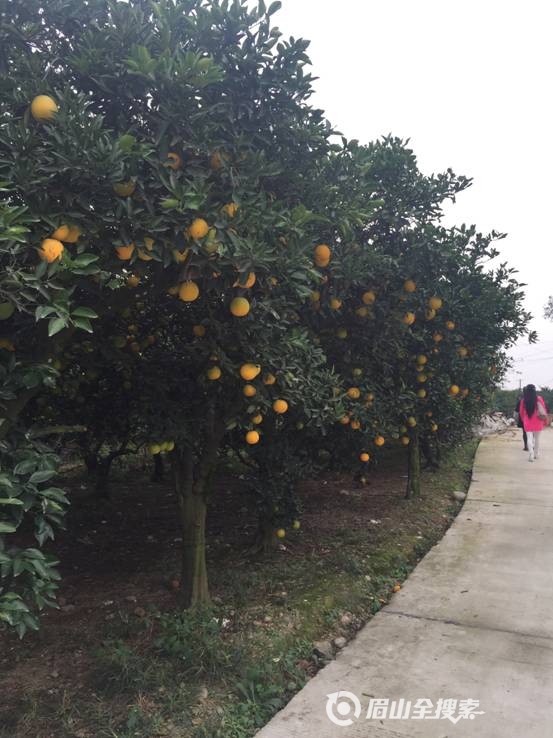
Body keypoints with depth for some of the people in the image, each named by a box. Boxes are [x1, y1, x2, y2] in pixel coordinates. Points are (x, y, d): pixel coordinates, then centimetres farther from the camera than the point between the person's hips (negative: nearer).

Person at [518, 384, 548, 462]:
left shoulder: (523, 400, -3)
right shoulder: (539, 398, -7)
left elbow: (521, 412, 5)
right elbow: (543, 410, -6)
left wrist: (523, 420, 20)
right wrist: (544, 421, 5)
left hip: (527, 422, 0)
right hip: (537, 422, 0)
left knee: (529, 438, 1)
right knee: (537, 438, 14)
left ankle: (531, 454, -14)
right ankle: (536, 454, 22)